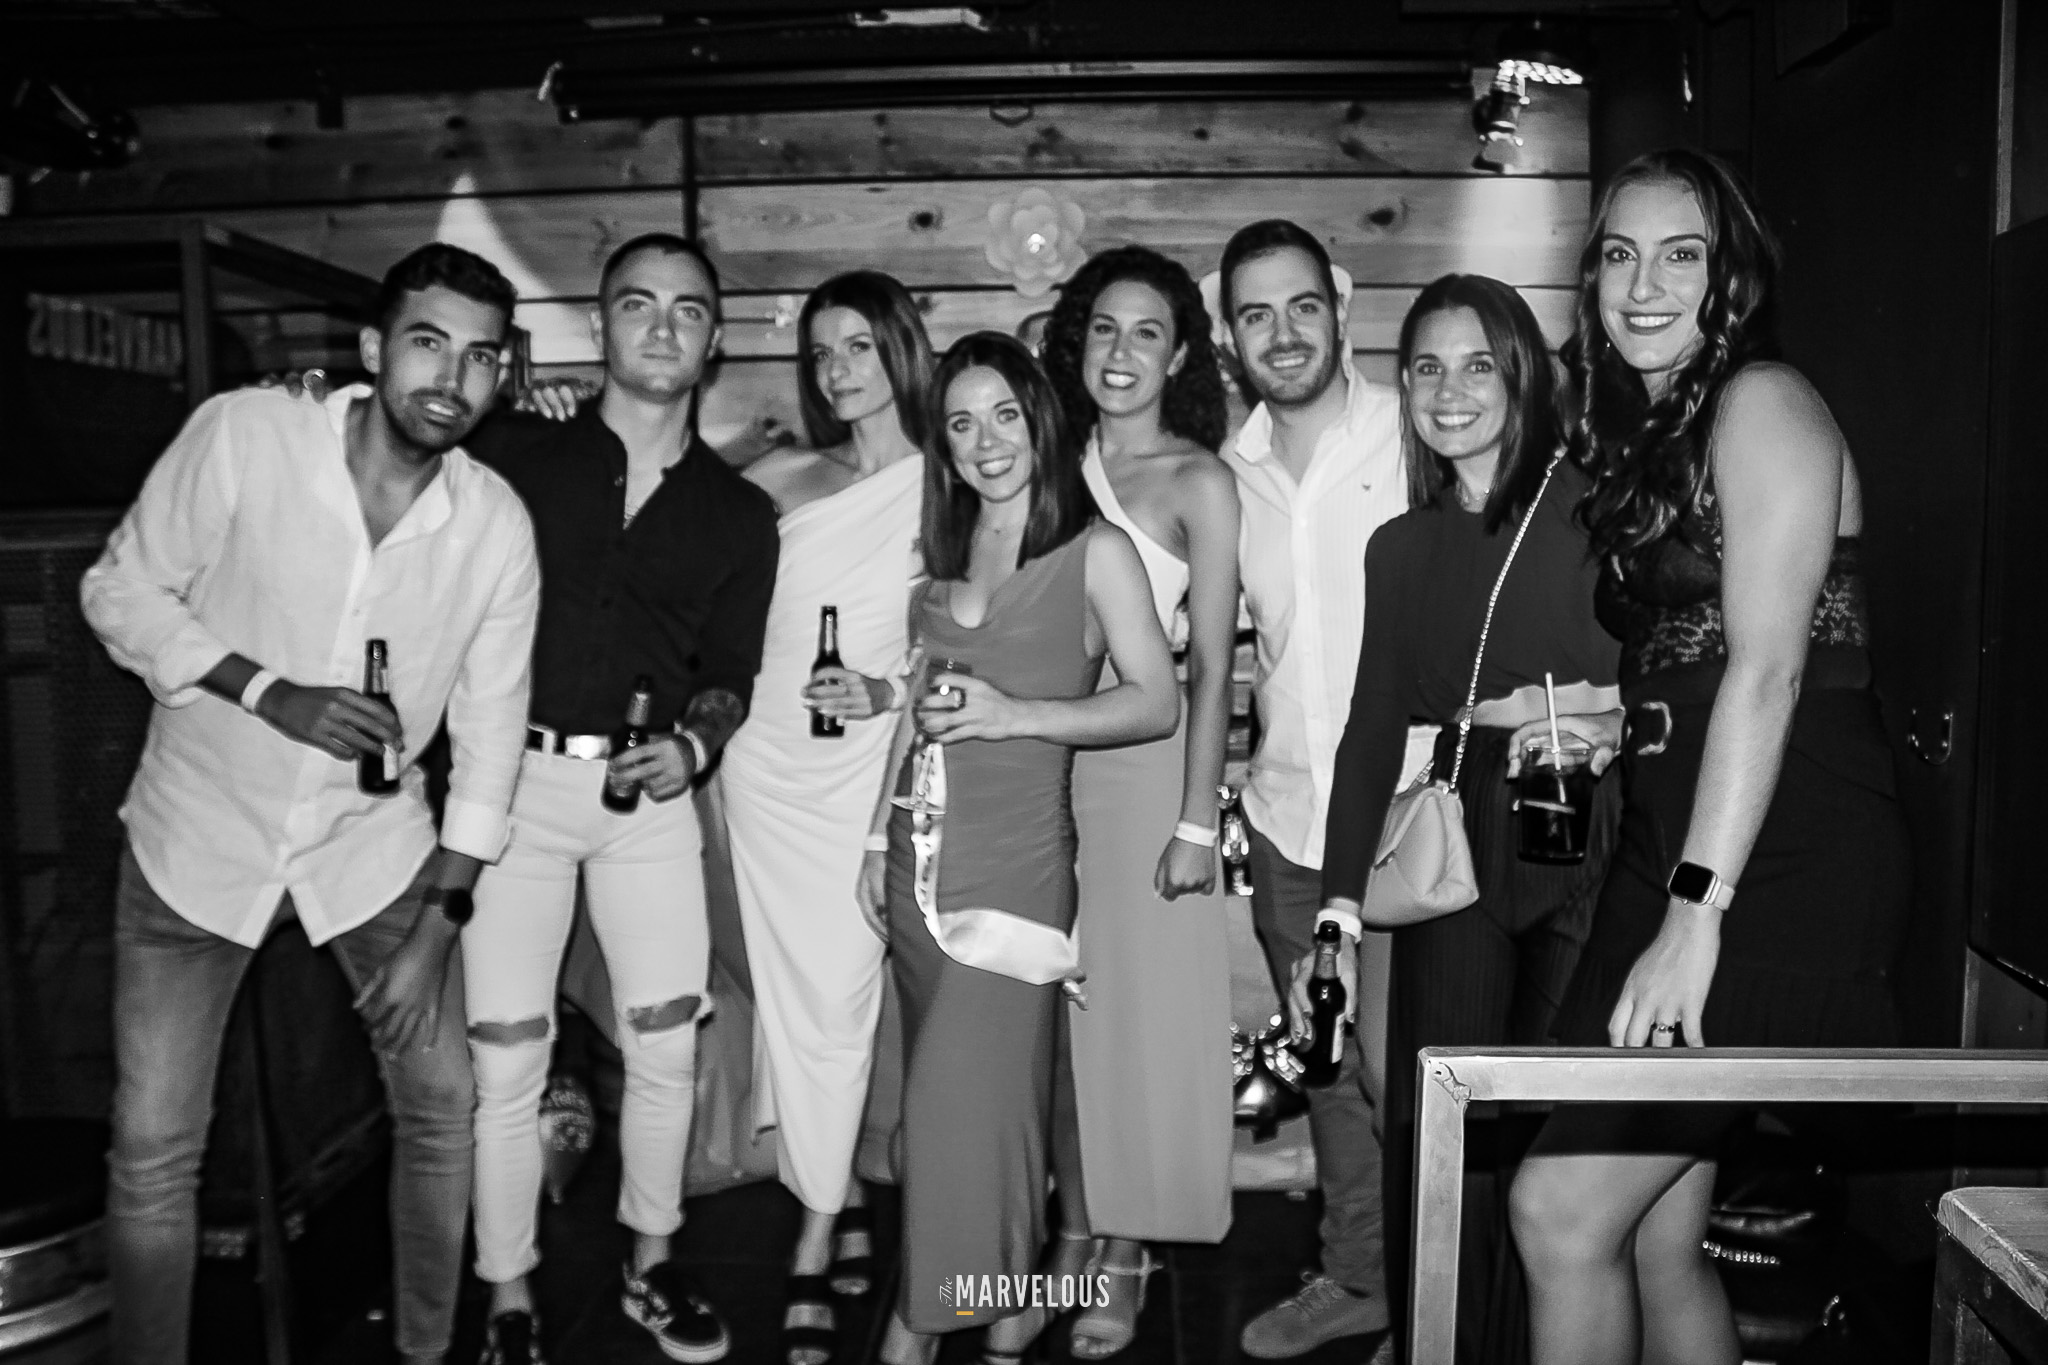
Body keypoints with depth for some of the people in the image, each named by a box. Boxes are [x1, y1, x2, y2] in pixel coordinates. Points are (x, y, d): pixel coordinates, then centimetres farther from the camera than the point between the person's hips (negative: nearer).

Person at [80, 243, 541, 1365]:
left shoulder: (497, 524, -12)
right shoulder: (242, 436, -18)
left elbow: (490, 724, -5)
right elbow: (121, 589, -8)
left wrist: (437, 923, -6)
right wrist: (270, 692, -24)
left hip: (375, 844, 2)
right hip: (199, 837, -1)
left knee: (440, 1104, 9)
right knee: (151, 1153, 2)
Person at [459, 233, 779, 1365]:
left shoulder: (739, 512, 10)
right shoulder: (518, 454, 4)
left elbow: (729, 672, 10)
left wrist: (692, 744, -9)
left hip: (649, 791, 2)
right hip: (515, 780, -1)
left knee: (666, 1049, 7)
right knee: (505, 1059, 2)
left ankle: (650, 1268, 29)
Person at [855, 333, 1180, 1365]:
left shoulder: (1096, 551, -2)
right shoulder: (944, 555, 14)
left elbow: (1157, 704, -5)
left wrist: (1017, 714, -15)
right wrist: (879, 838, 15)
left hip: (1013, 861, -5)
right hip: (917, 858, 6)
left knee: (965, 1100, -5)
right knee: (946, 1095, 9)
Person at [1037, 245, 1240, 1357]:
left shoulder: (1198, 481, -5)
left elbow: (1210, 667, -8)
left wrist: (1195, 823, -11)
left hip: (1145, 762, -4)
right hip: (1042, 761, 4)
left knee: (1137, 1007, 4)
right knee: (1057, 1008, 11)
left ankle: (1125, 1258, 20)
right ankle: (1074, 1232, 28)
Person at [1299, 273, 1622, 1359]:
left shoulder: (1595, 506, 2)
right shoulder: (1400, 546, 14)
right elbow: (1371, 729, 12)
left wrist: (1617, 721, -17)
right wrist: (1337, 913, 7)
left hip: (1587, 863, -3)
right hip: (1455, 864, 3)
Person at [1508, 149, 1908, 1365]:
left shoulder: (1762, 402, -7)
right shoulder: (1644, 434, 19)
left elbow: (1769, 665, -17)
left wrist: (1698, 914, -21)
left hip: (1784, 867, -8)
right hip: (1665, 854, 8)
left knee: (1564, 1208, -10)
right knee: (1659, 1235, 10)